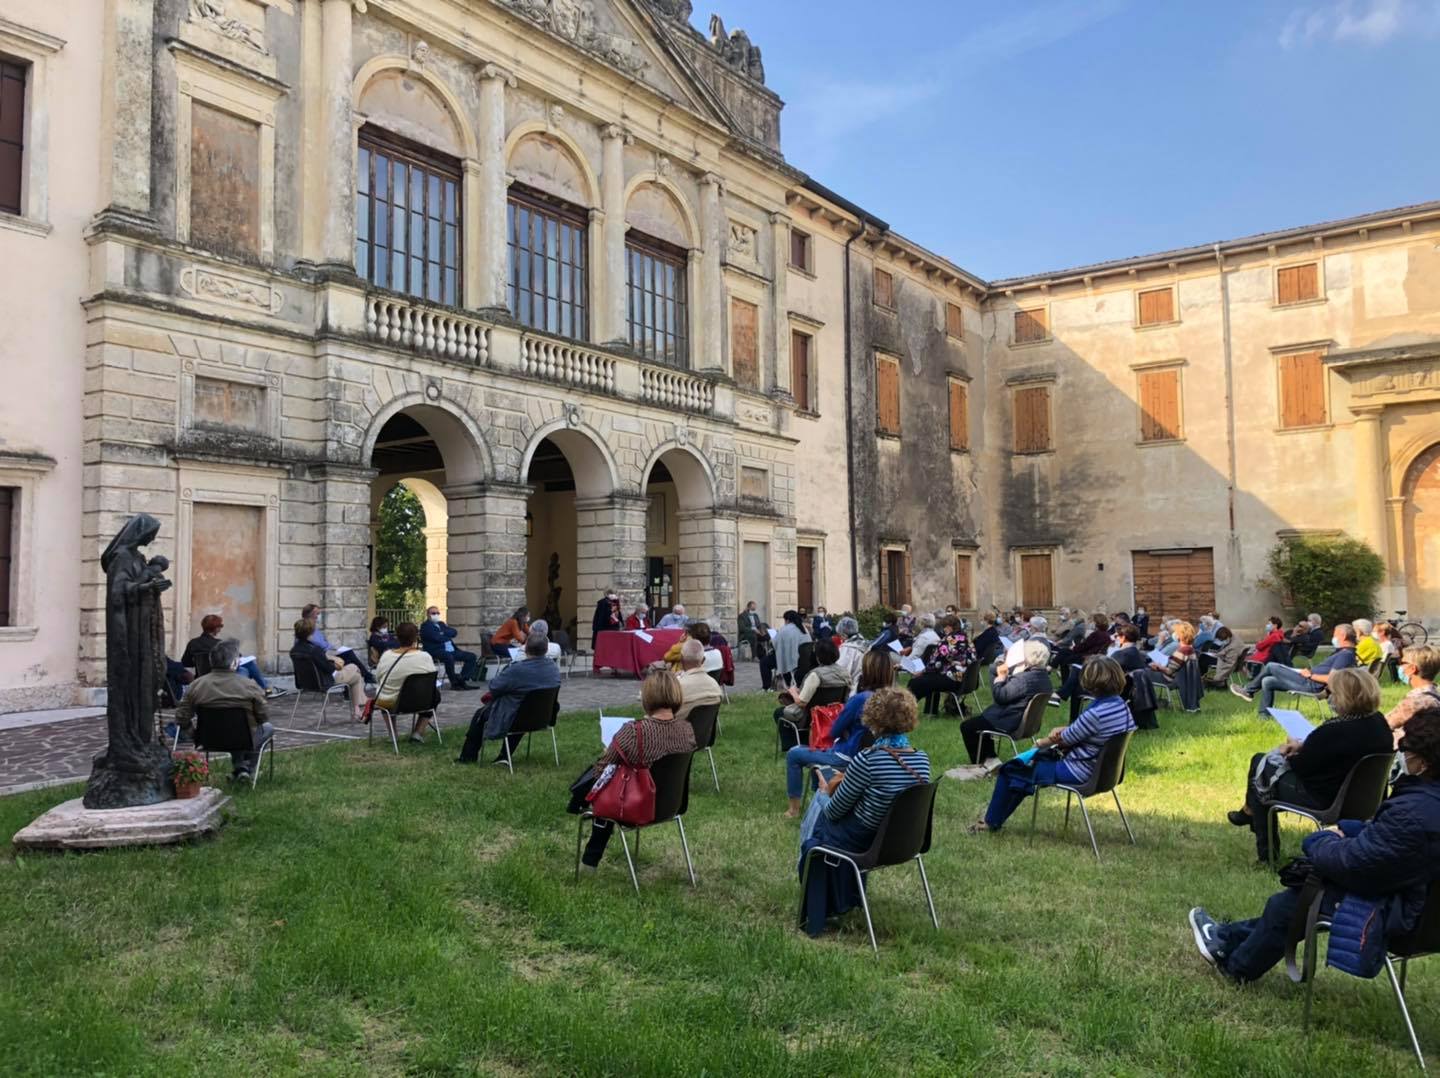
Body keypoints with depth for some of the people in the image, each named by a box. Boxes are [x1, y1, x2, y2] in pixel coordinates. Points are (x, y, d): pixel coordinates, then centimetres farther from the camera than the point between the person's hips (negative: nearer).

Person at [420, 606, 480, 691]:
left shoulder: (441, 624, 24)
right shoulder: (426, 626, 1)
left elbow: (454, 633, 9)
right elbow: (437, 638, -15)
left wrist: (444, 632, -7)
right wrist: (448, 637, 2)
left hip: (451, 650, 8)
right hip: (436, 651, -8)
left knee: (472, 656, -4)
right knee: (448, 656, -40)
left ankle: (462, 679, -10)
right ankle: (455, 682, -26)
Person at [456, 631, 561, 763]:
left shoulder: (517, 670, -31)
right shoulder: (554, 667, -10)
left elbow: (493, 686, -16)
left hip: (513, 719, -5)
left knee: (480, 714, 21)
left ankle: (468, 756, 38)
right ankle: (505, 755, 38)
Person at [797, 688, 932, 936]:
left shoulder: (867, 759, -29)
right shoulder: (922, 760, -9)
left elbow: (835, 810, -16)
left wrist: (828, 791, 6)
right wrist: (849, 782, 11)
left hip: (864, 842, -6)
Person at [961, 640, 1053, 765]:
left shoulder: (1025, 679, -29)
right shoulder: (1043, 675, 1)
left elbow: (999, 696, -24)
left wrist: (1001, 676, -13)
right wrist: (1008, 675, -2)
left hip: (1010, 722, -10)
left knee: (966, 726, 2)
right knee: (982, 717, 31)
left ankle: (978, 763, 13)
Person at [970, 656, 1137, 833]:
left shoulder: (1095, 713, -31)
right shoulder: (1122, 706, -3)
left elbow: (1064, 739, -15)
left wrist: (1040, 742, 3)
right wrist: (1064, 729, -8)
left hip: (1077, 773, -9)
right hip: (1098, 768, 9)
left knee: (1010, 771, 5)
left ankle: (992, 822, 24)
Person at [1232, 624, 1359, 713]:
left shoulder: (1345, 654, -17)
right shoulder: (1345, 653, 15)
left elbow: (1331, 678, -26)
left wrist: (1310, 675, -14)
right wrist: (1311, 672, 11)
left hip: (1312, 685, -11)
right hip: (1311, 683, 11)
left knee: (1271, 667, -5)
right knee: (1267, 681, 12)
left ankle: (1248, 691, 11)